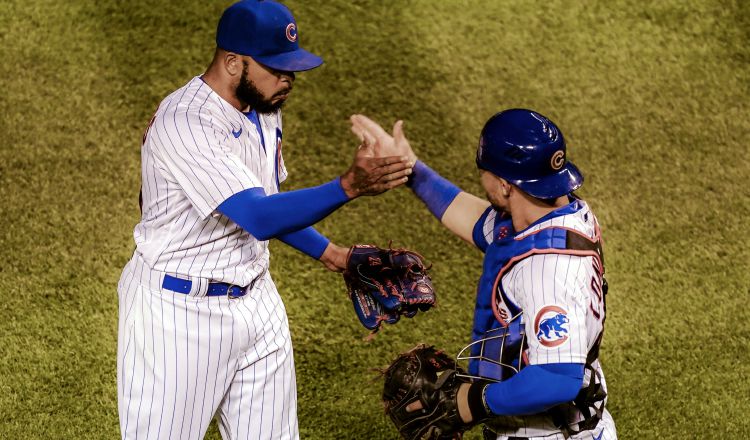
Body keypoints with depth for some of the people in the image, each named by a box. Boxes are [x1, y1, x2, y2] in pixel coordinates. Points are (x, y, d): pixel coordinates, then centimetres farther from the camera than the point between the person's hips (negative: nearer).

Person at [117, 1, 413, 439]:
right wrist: (349, 186, -45)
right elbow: (259, 218, -35)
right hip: (179, 309, -8)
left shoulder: (263, 108, 4)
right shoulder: (183, 123, -26)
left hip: (255, 300, 8)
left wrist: (330, 253, 9)